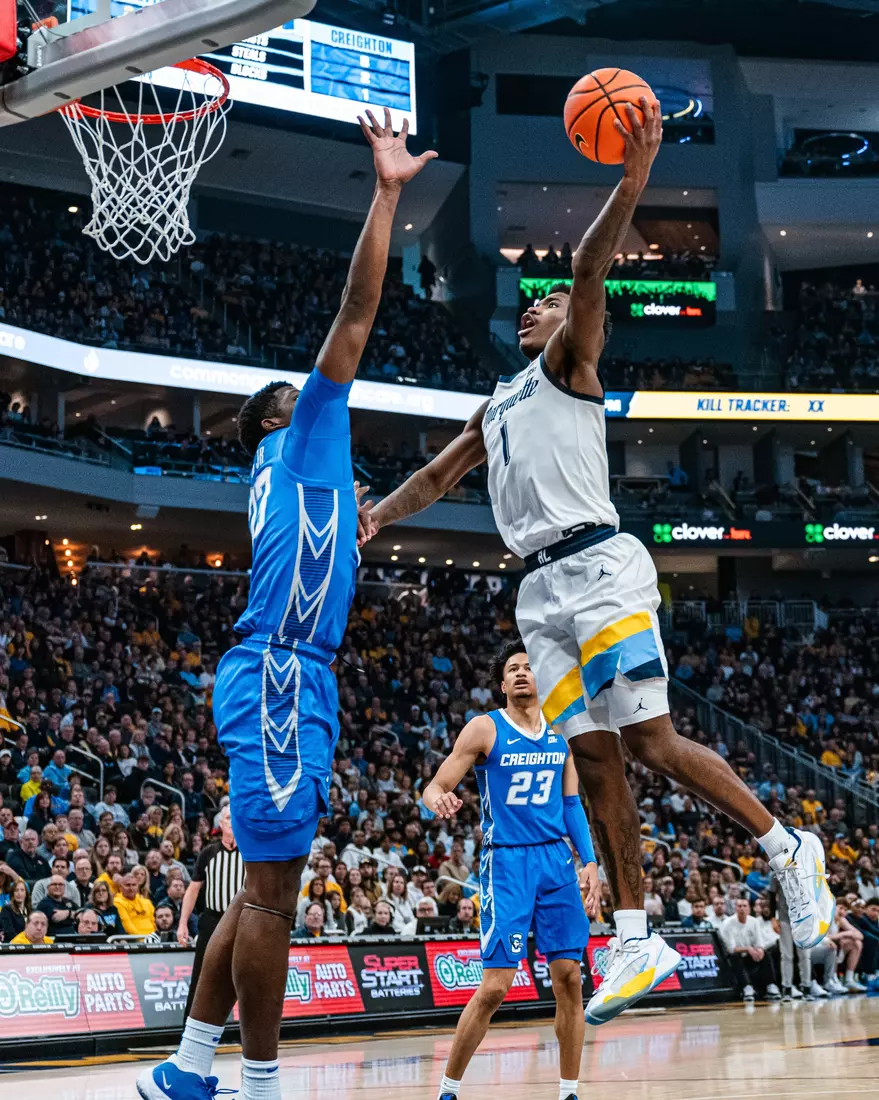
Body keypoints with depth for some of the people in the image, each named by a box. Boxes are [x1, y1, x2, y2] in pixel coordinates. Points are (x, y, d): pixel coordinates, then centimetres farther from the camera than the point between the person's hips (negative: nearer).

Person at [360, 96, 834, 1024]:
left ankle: (789, 850, 5)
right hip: (543, 589, 7)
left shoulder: (568, 363, 6)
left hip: (598, 567, -7)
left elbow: (590, 271, -9)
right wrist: (380, 514, 24)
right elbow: (440, 473, 37)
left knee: (653, 745, -12)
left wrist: (633, 176, -22)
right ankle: (636, 941, 1)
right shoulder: (499, 406, 28)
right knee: (594, 760, 2)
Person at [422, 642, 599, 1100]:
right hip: (506, 861, -5)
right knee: (495, 986, -10)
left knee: (569, 976, 1)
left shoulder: (560, 733, 11)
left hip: (555, 859, 5)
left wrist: (589, 863, 7)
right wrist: (440, 801, -30)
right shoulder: (485, 728, -3)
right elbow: (435, 787, -6)